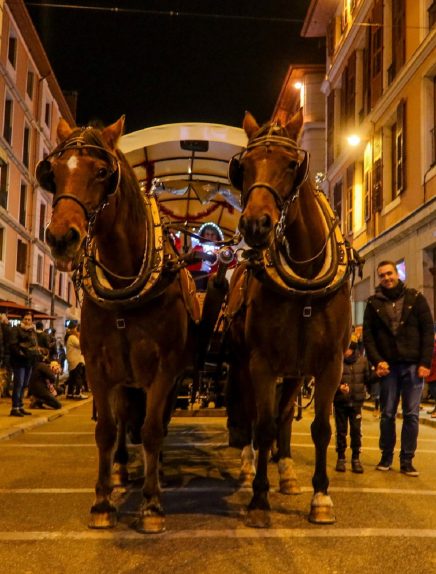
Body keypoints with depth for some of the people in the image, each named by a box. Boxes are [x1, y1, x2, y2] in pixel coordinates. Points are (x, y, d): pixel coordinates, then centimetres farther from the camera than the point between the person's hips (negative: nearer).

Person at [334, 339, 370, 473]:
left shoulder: (362, 360, -1)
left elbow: (367, 378, 6)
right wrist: (339, 387, -28)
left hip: (356, 401, 1)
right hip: (340, 401, -1)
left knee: (356, 431, 1)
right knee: (341, 431, 8)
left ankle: (356, 458, 14)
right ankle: (341, 458, 21)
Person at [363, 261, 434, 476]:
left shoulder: (416, 298, 4)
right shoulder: (374, 303, 6)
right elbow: (368, 335, 4)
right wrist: (377, 361, -10)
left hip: (413, 365, -1)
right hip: (388, 366, 1)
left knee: (411, 415, 1)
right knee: (387, 414, 6)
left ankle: (407, 460, 10)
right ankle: (386, 457, 18)